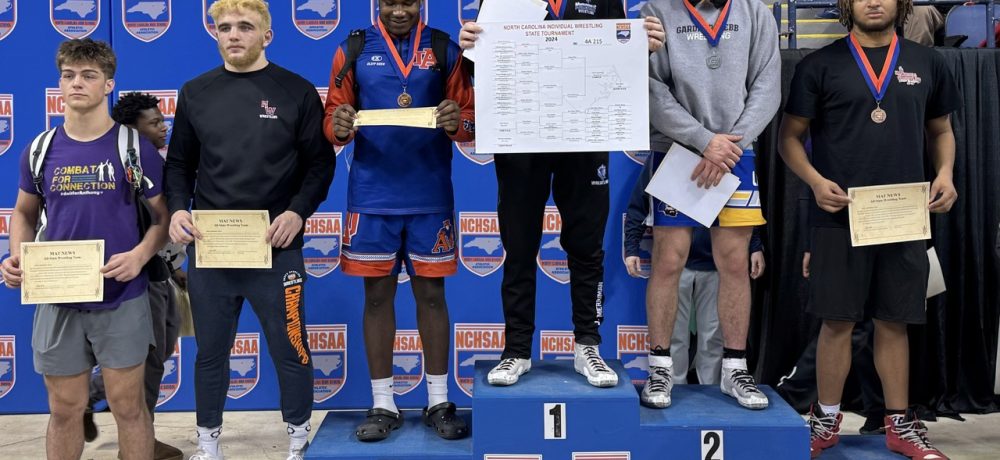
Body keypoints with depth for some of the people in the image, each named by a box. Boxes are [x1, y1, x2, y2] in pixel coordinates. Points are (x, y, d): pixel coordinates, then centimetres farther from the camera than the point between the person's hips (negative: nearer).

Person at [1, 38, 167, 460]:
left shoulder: (136, 148, -4)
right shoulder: (40, 150, 5)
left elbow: (164, 216, 0)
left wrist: (140, 255, -18)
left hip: (122, 298, -3)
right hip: (57, 299, 3)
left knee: (127, 405, 6)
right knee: (64, 408, 13)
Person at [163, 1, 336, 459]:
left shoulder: (297, 92, 0)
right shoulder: (196, 93, 8)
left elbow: (320, 163, 0)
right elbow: (179, 163, 12)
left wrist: (298, 211, -14)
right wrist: (178, 209, -5)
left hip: (275, 248, -2)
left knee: (290, 348, 6)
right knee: (210, 350, 13)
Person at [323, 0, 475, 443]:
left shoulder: (445, 48, 4)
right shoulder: (353, 49, 5)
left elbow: (471, 118, 3)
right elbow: (332, 115, 5)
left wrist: (457, 123, -20)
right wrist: (337, 127, -18)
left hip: (430, 197, 0)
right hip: (372, 196, 0)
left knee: (431, 293, 6)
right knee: (377, 295, 6)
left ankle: (439, 402, 19)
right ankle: (382, 405, 18)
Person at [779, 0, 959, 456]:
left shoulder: (927, 63, 11)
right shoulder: (820, 65, 1)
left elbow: (941, 130, 19)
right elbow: (789, 135, 2)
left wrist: (944, 172, 0)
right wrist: (815, 180, -14)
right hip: (839, 214, -3)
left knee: (894, 321, 10)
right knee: (837, 320, 2)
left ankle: (900, 423, 23)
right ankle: (826, 420, 17)